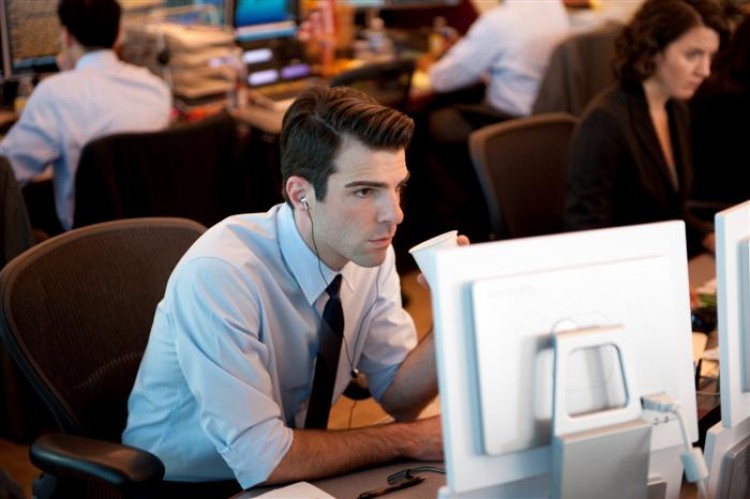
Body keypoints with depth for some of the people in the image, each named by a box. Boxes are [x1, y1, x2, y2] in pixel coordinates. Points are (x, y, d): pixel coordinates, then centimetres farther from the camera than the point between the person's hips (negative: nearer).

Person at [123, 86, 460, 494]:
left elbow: (399, 394, 0)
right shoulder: (218, 274, -29)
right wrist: (409, 440, -18)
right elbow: (260, 460, -28)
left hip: (288, 475, 6)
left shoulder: (370, 251, -9)